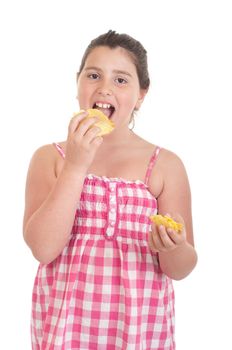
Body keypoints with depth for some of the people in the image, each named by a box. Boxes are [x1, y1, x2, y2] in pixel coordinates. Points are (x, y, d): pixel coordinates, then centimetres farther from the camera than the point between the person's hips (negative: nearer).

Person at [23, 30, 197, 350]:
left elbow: (181, 269, -1)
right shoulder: (49, 157, -1)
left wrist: (172, 248, -23)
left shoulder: (166, 165, -3)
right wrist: (76, 166, -18)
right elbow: (43, 248, -13)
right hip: (65, 323, 0)